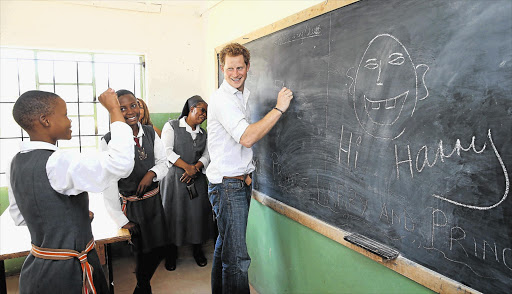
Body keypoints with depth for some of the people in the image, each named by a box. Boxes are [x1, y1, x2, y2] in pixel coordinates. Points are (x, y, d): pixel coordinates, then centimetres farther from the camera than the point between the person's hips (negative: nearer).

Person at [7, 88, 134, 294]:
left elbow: (19, 217, 13)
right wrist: (114, 110, -26)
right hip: (67, 272, -9)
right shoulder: (58, 163, -27)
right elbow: (121, 163, -36)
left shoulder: (16, 164, 2)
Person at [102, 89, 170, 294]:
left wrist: (152, 173, -18)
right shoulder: (109, 141, -17)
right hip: (131, 204, -4)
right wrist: (120, 219, -10)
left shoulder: (150, 133, -3)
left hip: (154, 199, 4)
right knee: (142, 250, 11)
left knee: (159, 248, 13)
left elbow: (163, 162, 5)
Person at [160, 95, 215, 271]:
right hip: (174, 177, -4)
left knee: (198, 213, 5)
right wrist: (186, 166, -15)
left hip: (196, 178, 4)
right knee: (174, 214, 1)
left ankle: (197, 250, 22)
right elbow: (167, 151, -10)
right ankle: (171, 253, 18)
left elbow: (206, 155, 6)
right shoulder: (172, 126, -1)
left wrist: (195, 168, -12)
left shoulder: (203, 134, 15)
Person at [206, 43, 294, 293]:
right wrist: (279, 108, -21)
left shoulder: (243, 96, 16)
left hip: (242, 181, 9)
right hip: (227, 185, -9)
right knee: (237, 259, -8)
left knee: (225, 245, 20)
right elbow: (247, 138, -26)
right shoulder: (221, 99, -14)